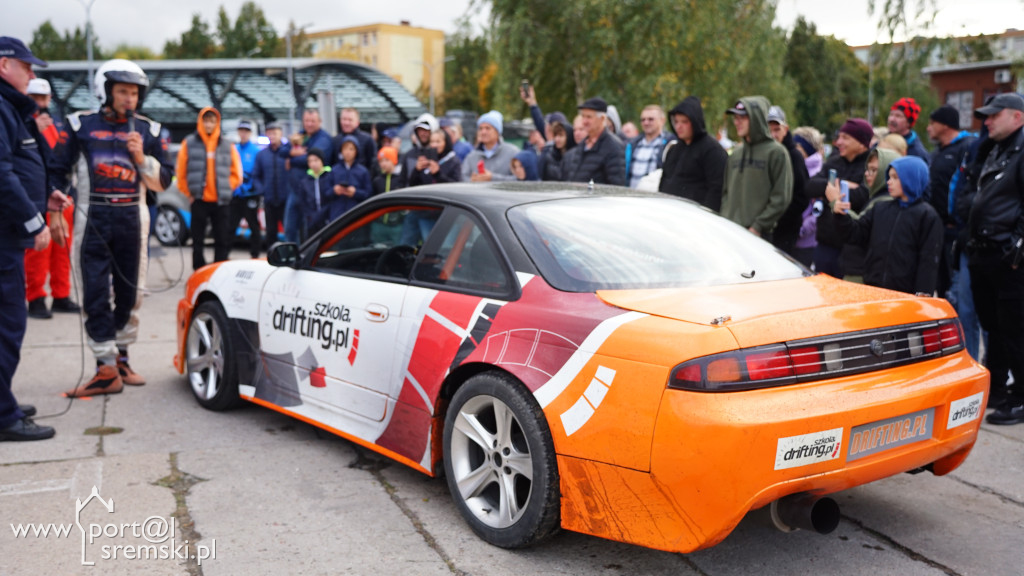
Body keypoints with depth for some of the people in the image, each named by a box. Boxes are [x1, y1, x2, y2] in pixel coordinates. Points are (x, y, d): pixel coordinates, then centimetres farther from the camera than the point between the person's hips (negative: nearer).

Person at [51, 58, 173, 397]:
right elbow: (59, 170, 8)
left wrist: (142, 158, -8)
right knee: (96, 295, -5)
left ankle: (121, 358, 24)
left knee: (130, 293, 9)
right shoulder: (82, 125, 4)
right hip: (93, 218, -2)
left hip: (132, 218, 2)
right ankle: (107, 369, -2)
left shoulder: (147, 130, 9)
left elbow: (163, 182, 8)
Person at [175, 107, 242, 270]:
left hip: (221, 202, 1)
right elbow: (181, 173, 5)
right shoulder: (189, 143, 3)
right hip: (199, 201, -1)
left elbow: (236, 174, 11)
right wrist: (190, 193, 1)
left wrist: (226, 190, 1)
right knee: (198, 241, 3)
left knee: (223, 241, 2)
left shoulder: (227, 146, 7)